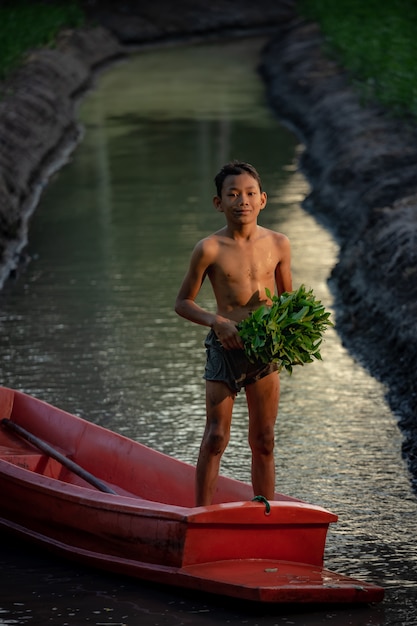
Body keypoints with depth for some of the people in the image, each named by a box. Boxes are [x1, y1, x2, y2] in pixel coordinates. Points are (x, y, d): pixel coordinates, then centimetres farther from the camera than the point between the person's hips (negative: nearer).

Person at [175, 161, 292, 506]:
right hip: (226, 347, -3)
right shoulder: (210, 249, -8)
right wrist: (216, 322, -17)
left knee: (264, 440, 11)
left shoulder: (278, 244, 2)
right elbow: (183, 302, -1)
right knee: (216, 438, -4)